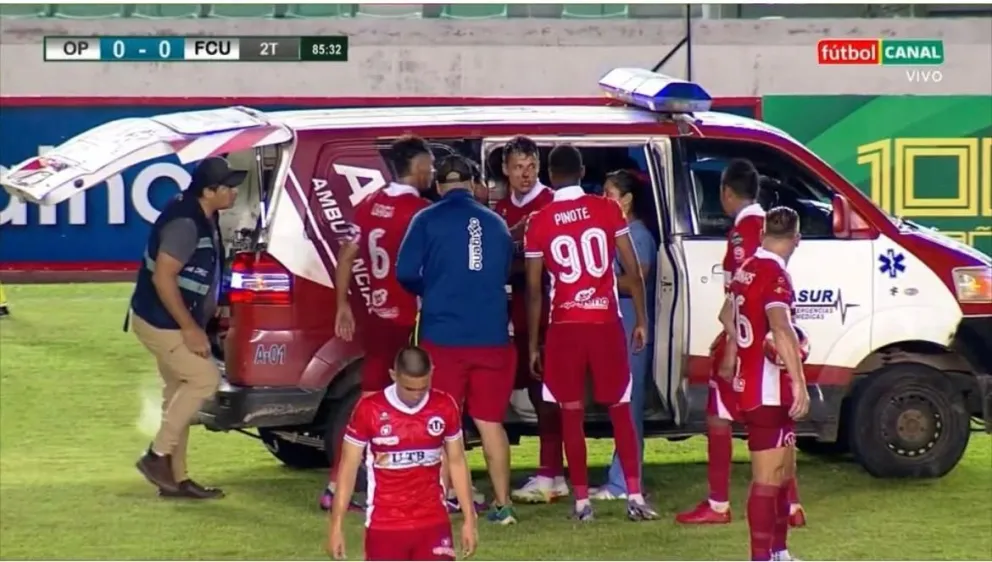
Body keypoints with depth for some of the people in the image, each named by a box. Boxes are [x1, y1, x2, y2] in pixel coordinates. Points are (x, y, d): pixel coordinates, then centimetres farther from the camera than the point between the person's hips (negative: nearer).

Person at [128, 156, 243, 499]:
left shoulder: (203, 218, 7)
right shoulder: (185, 222, -24)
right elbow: (163, 278, -27)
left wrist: (194, 325, 19)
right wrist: (190, 328, -24)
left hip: (174, 323, 10)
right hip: (161, 322, -10)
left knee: (180, 392, 12)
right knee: (205, 379, -9)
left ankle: (175, 478, 18)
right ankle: (157, 455, -2)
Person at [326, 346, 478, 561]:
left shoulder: (445, 407, -2)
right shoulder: (369, 409, -10)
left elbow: (457, 462, 9)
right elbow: (348, 467, -2)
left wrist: (469, 519, 8)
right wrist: (336, 525, -4)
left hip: (433, 522, 2)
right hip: (384, 525, -2)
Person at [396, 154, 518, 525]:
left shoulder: (428, 220, -2)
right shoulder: (496, 223, 10)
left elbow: (406, 273, -8)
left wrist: (428, 292, 12)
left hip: (442, 335, -3)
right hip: (492, 336, 3)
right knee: (490, 421, 11)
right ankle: (503, 504, 11)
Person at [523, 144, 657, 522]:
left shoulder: (539, 223, -1)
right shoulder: (608, 210, 0)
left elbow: (534, 291, 1)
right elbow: (633, 271, -1)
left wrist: (533, 344, 8)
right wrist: (641, 320, 8)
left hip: (564, 326, -1)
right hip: (606, 322, 1)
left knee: (572, 413, 5)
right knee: (620, 409, 8)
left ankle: (582, 500, 4)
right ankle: (634, 495, 2)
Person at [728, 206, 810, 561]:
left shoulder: (746, 269, 10)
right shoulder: (775, 274, -18)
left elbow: (731, 316, 27)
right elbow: (781, 328, -33)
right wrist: (799, 383, -39)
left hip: (748, 384, 10)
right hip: (769, 390, -10)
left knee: (783, 473, 20)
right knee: (767, 479, -9)